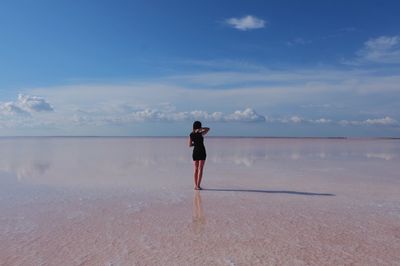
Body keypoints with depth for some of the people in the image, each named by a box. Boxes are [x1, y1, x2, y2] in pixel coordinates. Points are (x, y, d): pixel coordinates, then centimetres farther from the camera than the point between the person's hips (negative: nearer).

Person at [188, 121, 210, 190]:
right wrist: (201, 129, 0)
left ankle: (195, 185, 14)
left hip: (195, 152, 5)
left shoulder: (191, 134, 2)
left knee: (196, 169, 12)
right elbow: (208, 129, 4)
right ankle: (198, 185, -6)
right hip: (201, 152, -5)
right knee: (200, 169, -3)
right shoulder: (200, 133, -12)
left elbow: (190, 145, 7)